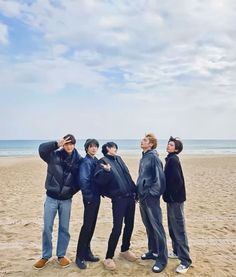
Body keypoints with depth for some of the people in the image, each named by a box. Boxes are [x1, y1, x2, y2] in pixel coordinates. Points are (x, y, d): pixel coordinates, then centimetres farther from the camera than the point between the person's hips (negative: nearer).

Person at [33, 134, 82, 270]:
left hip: (66, 199, 1)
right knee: (47, 228, 6)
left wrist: (73, 191, -3)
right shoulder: (54, 155, -7)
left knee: (64, 228, 9)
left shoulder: (78, 159, -4)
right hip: (51, 197, -1)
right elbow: (41, 148, -25)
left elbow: (80, 178, 3)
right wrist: (57, 144, -33)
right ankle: (46, 256, 23)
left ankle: (61, 255, 26)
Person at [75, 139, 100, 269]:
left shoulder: (96, 160, 11)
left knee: (92, 225, 14)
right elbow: (83, 180, -23)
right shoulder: (86, 162, -14)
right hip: (90, 198, -8)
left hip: (96, 197, 8)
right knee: (87, 226, -3)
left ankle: (87, 252, 26)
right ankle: (80, 256, 8)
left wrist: (100, 192, 7)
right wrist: (88, 196, -18)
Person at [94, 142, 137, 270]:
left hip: (130, 197, 7)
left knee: (129, 225, 14)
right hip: (118, 199, -7)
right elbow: (98, 180, -15)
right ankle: (108, 258, 9)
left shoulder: (119, 158, 16)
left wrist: (135, 191, 17)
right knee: (117, 228, -7)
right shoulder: (103, 161, -4)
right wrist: (106, 171, -33)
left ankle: (125, 250, 34)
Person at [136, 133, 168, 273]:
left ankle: (162, 258, 7)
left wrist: (152, 193, -16)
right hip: (142, 197, 9)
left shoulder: (153, 157, -12)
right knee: (148, 226, 17)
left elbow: (159, 177, -18)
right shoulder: (143, 157, 14)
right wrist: (139, 192, 14)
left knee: (157, 227, -2)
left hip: (151, 197, -9)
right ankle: (153, 251, 32)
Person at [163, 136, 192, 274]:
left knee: (179, 229, -5)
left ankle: (185, 260, 2)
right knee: (172, 227, 19)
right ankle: (177, 252, 32)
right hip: (172, 198, 10)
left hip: (175, 198, -10)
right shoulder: (171, 159, 13)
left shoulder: (173, 159, -16)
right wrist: (168, 195, 11)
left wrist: (171, 195, -15)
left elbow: (177, 180, -25)